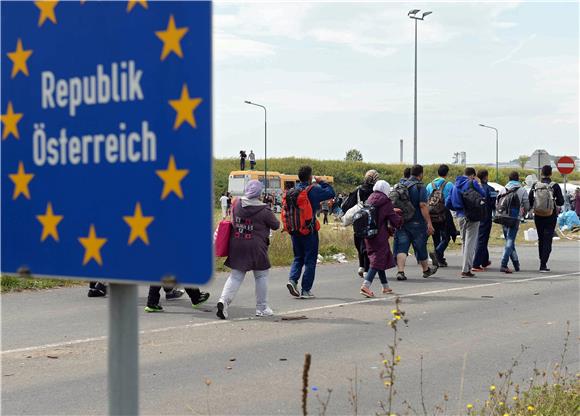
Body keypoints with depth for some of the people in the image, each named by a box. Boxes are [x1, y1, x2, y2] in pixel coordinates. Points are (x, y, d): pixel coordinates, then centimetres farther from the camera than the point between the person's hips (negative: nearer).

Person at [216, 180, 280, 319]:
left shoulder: (237, 204, 1)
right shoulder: (264, 210, -12)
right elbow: (276, 225, -1)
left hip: (236, 246, 4)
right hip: (256, 248, -4)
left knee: (236, 276, 10)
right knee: (261, 276, 13)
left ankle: (224, 300, -11)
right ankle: (262, 308, 18)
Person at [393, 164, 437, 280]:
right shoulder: (420, 187, -10)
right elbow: (423, 205, -19)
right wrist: (429, 223, -19)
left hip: (401, 222, 4)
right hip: (417, 223, -4)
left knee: (401, 248, -1)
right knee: (420, 247, 12)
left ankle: (400, 271, -16)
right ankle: (426, 270, 29)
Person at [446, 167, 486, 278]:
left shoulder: (456, 185, 11)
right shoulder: (472, 183, -8)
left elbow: (448, 203, 10)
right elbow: (483, 195, -7)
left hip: (460, 217, 6)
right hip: (472, 217, -6)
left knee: (464, 242, 18)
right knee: (470, 243, -4)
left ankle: (465, 267, 22)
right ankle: (466, 269, -8)